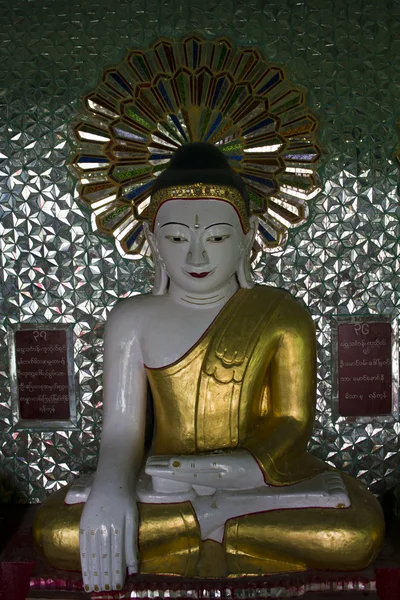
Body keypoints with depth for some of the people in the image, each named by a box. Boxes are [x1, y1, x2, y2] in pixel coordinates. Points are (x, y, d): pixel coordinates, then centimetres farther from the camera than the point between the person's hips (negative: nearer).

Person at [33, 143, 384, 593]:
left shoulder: (282, 315, -2)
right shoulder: (132, 319, 1)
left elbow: (292, 426, -4)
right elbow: (122, 427, -4)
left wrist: (222, 471, -23)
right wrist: (111, 488, -27)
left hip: (260, 478, -1)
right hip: (162, 479, 2)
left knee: (357, 530, -29)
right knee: (56, 530, -25)